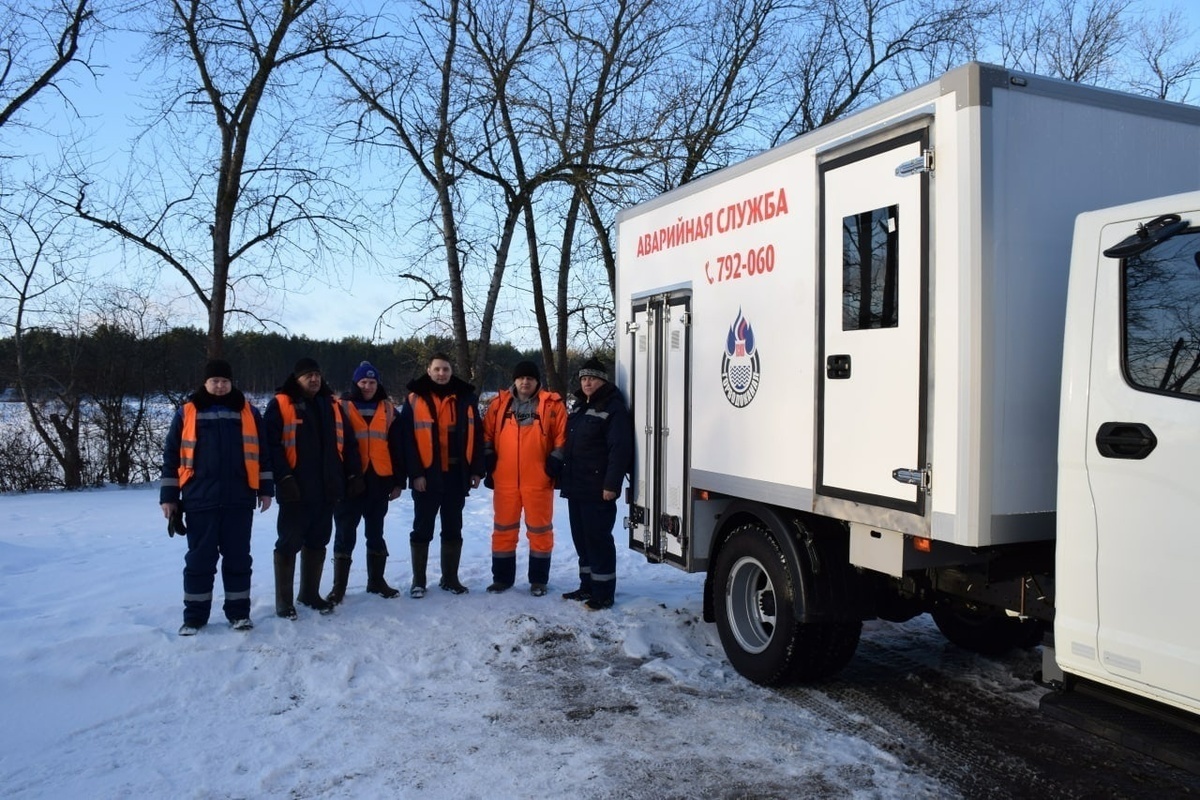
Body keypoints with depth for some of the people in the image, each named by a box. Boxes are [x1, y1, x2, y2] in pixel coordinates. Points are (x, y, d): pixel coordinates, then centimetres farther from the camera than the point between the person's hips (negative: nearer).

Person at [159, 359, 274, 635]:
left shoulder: (248, 412, 7)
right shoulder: (187, 413, 4)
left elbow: (262, 453, 10)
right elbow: (172, 456, 6)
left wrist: (265, 489, 7)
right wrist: (169, 496, 4)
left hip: (239, 500, 1)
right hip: (199, 500, -1)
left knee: (238, 557, 8)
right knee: (200, 558, 6)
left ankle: (239, 612, 17)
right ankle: (194, 615, 16)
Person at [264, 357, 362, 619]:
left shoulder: (332, 405, 14)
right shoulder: (280, 404, -3)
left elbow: (347, 443, 15)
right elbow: (272, 444, -11)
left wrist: (353, 474, 9)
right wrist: (284, 478, -19)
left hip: (327, 489, 5)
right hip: (296, 490, -5)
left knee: (317, 542, 13)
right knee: (289, 543, 1)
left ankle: (310, 593, 26)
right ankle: (283, 600, 10)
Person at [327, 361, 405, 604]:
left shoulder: (388, 409, 9)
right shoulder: (343, 408, 0)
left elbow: (397, 446, 10)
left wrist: (398, 481, 6)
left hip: (379, 481, 3)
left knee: (376, 533, 13)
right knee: (345, 534, 1)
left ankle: (376, 580, 24)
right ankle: (339, 586, 9)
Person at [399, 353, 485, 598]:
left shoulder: (466, 398, 8)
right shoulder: (415, 400, -1)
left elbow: (476, 436, 7)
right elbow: (407, 439, -7)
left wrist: (476, 470, 2)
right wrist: (415, 473, -14)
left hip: (457, 477, 3)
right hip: (426, 477, -3)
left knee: (453, 530, 12)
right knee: (422, 530, 6)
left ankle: (450, 578, 23)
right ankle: (418, 580, 16)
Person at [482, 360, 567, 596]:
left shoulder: (552, 404, 1)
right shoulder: (499, 403, 8)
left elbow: (562, 436, 0)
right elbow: (487, 434, 12)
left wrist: (555, 461, -7)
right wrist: (489, 460, 4)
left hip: (538, 479, -2)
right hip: (505, 479, 2)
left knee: (539, 528, 6)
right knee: (503, 528, 10)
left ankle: (538, 580, 17)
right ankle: (502, 577, 22)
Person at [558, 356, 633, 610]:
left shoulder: (613, 408, -11)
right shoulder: (580, 407, 17)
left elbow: (620, 449, -18)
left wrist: (612, 484, -23)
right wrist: (564, 476, 20)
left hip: (597, 490, -9)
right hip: (576, 487, 9)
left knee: (598, 539, -5)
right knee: (581, 538, 15)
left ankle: (603, 592, 2)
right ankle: (587, 585, 26)